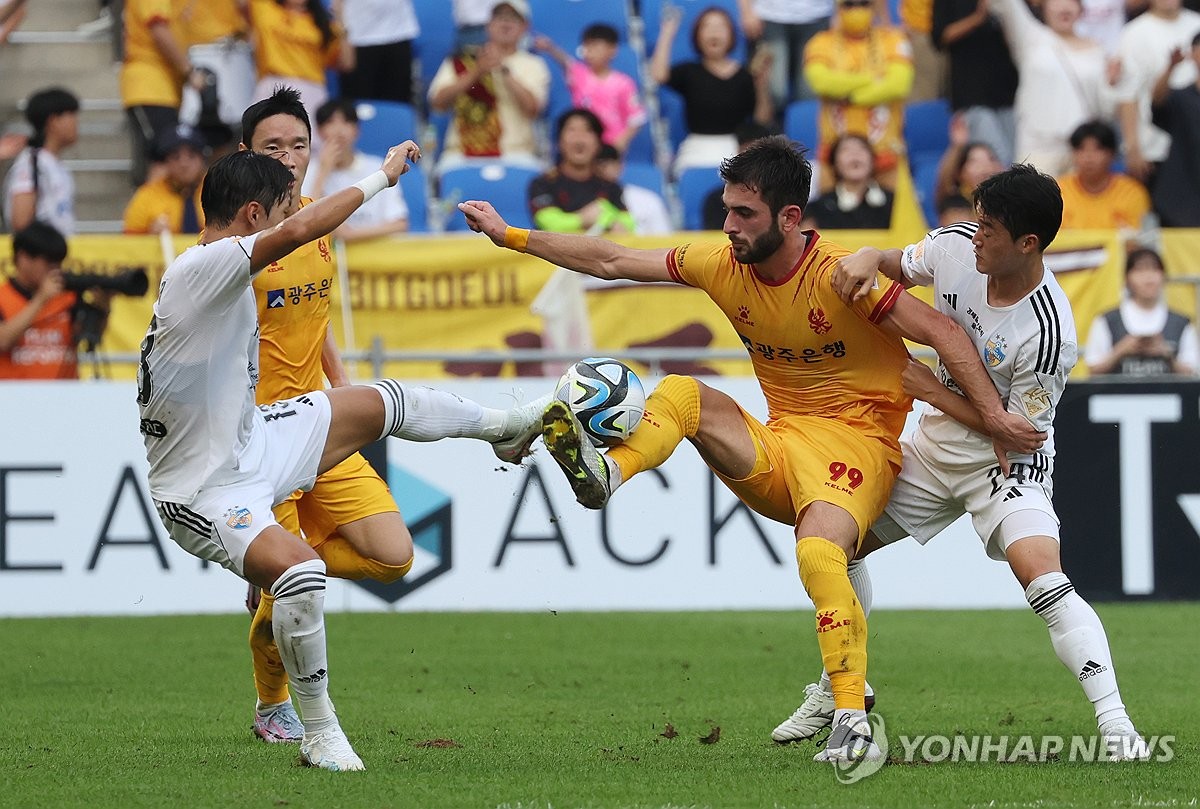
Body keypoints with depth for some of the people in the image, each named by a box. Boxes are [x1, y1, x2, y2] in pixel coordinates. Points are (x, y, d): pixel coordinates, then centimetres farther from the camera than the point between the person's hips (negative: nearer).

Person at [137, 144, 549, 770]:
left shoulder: (225, 278, 4)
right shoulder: (201, 268, -27)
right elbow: (298, 232, -40)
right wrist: (381, 177, -29)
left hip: (254, 439, 10)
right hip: (206, 492, -10)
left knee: (382, 404, 19)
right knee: (300, 569, -32)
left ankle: (503, 424, 49)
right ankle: (321, 736, -15)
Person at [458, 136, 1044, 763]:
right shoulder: (724, 264, 2)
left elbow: (943, 332, -15)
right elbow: (613, 262, 10)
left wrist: (994, 416, -22)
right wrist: (509, 236, 9)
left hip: (855, 441, -6)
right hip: (774, 451, 6)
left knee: (819, 552, -32)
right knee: (681, 394, -12)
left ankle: (853, 721, -32)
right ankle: (606, 474, -34)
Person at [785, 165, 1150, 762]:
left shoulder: (1048, 335, -30)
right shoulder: (955, 247, -13)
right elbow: (901, 268, 9)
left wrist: (934, 391, -19)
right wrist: (868, 259, -15)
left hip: (1007, 463, -7)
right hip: (934, 447, 7)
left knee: (1044, 580, -28)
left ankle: (1114, 723, -26)